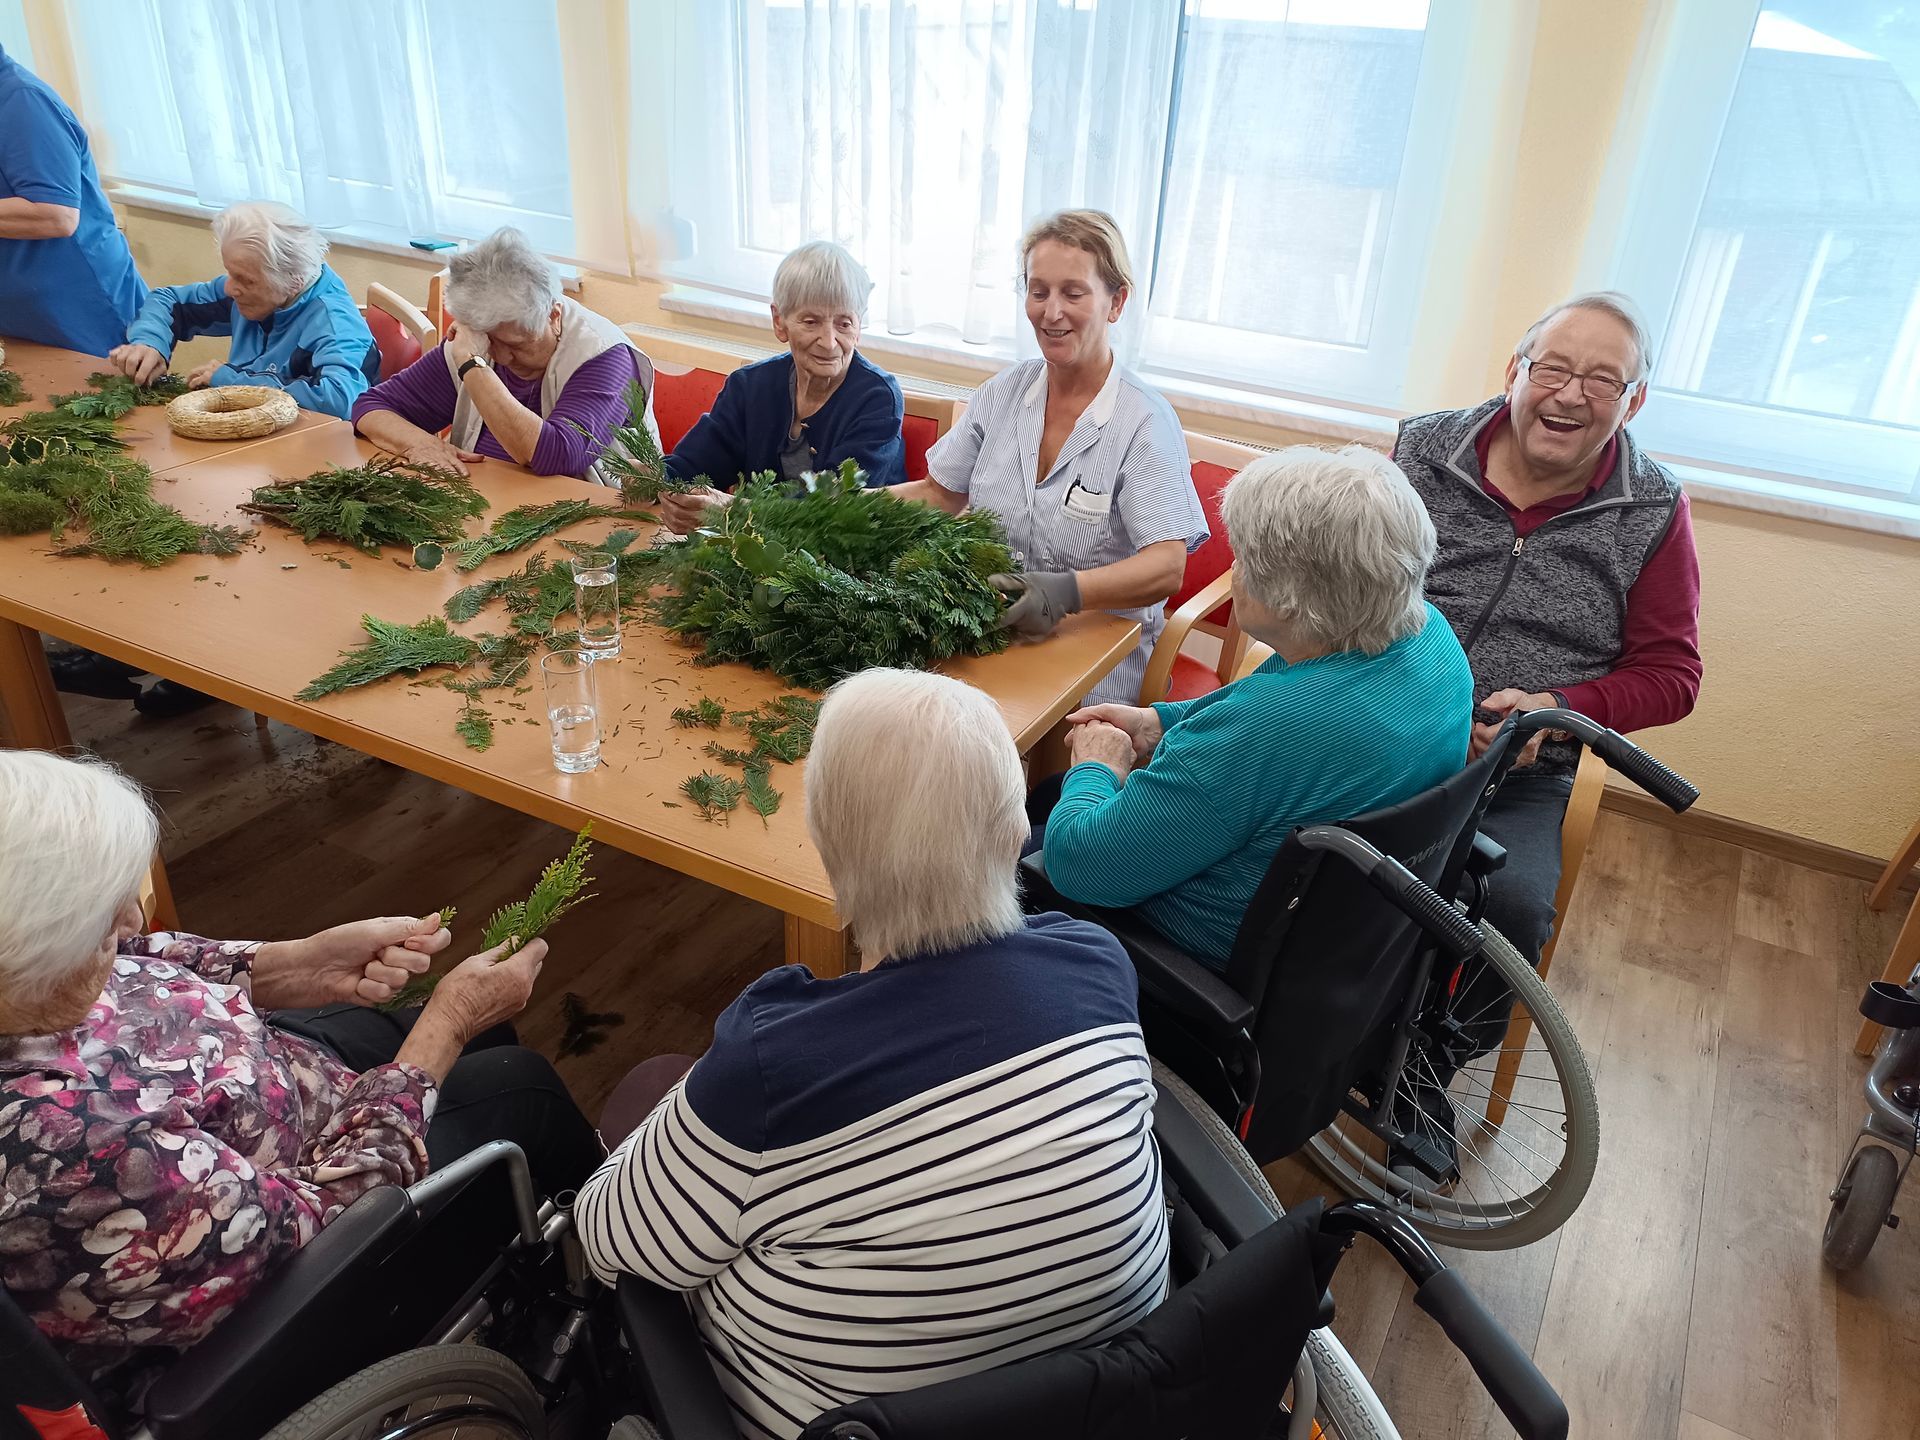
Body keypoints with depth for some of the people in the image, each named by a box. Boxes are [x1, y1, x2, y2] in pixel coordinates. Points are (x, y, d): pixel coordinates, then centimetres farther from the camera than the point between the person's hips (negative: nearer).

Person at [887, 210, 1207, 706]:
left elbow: (1167, 566, -19)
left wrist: (1067, 591, -36)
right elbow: (940, 493, 18)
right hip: (987, 630, 5)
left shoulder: (1146, 422, -10)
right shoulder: (1005, 391, 7)